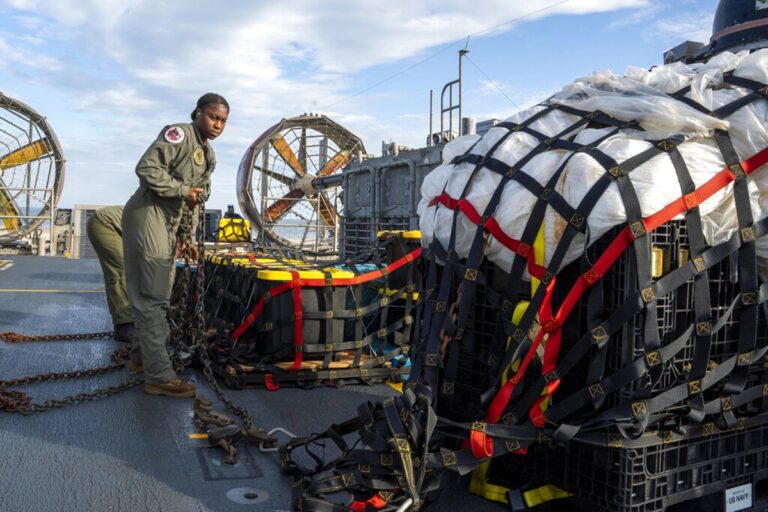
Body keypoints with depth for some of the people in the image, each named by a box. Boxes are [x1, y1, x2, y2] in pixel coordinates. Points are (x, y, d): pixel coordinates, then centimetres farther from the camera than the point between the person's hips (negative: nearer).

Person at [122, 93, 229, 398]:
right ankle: (159, 376, -7)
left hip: (170, 227, 9)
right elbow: (147, 168, -21)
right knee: (152, 297, -9)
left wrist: (189, 236, 15)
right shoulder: (179, 134, -10)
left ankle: (141, 357, 31)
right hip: (149, 216, -9)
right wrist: (183, 190, -17)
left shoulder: (209, 156, 17)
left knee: (157, 296, 16)